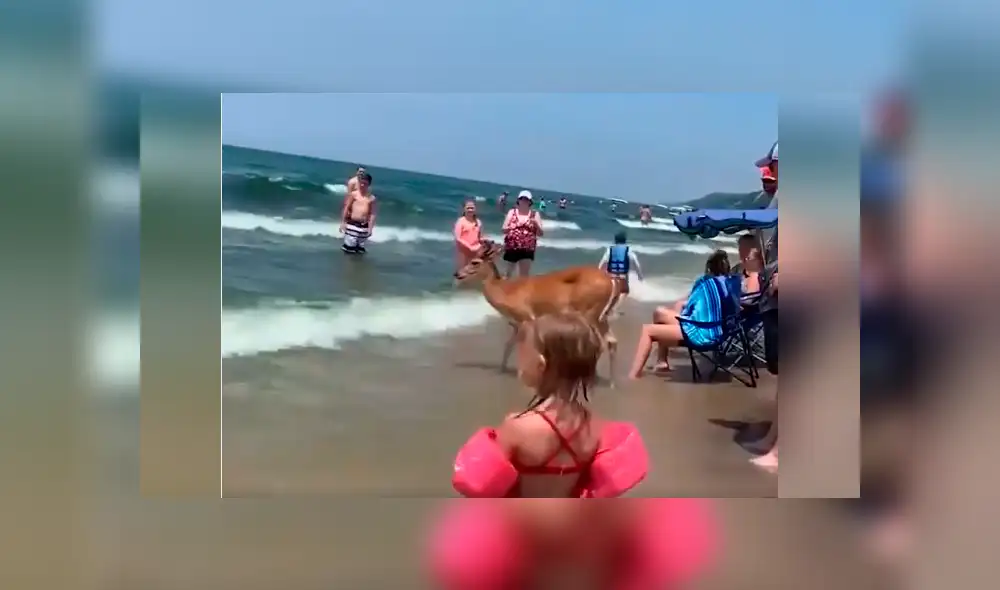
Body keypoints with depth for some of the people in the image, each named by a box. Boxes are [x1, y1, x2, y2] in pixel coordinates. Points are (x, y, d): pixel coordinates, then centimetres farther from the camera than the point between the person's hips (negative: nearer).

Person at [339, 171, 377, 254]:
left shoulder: (372, 198, 6)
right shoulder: (353, 194, 0)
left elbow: (372, 214, 6)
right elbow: (346, 208, 1)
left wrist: (370, 228, 3)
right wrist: (343, 222, -2)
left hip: (364, 226, 3)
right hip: (352, 224, -2)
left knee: (360, 249, 9)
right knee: (349, 248, -3)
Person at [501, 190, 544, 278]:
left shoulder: (535, 214, 3)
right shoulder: (512, 212, 6)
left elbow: (541, 234, 2)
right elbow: (504, 230, 6)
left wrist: (536, 224, -16)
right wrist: (511, 227, -16)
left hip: (527, 249, -1)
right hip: (511, 247, 1)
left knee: (524, 276, -9)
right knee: (509, 273, 13)